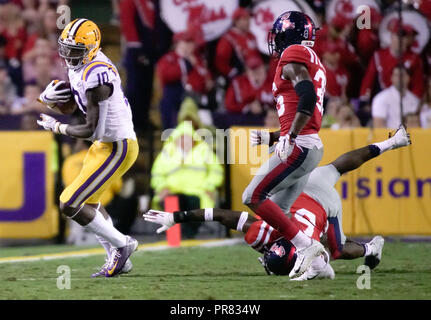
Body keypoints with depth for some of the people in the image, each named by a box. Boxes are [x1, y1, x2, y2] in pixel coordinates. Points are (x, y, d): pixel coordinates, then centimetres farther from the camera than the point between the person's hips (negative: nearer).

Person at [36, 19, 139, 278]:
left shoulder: (95, 76, -28)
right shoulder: (79, 67, 3)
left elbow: (93, 130, -27)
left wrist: (57, 127, -12)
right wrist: (49, 97, -9)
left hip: (116, 148, -11)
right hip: (106, 144, 11)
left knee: (69, 205, -9)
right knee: (89, 201, 26)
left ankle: (122, 244, 5)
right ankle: (118, 258, 32)